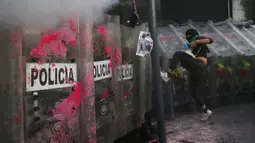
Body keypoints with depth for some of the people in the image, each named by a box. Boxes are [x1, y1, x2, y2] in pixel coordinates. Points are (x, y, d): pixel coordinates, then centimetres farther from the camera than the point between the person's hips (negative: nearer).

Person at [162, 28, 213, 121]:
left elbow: (210, 40, -9)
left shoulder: (198, 38, 9)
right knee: (193, 93, 14)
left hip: (198, 66, -9)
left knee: (178, 54, -23)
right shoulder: (196, 47, 33)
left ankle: (169, 71, -41)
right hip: (197, 69, 9)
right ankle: (206, 111, 22)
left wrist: (196, 41, -18)